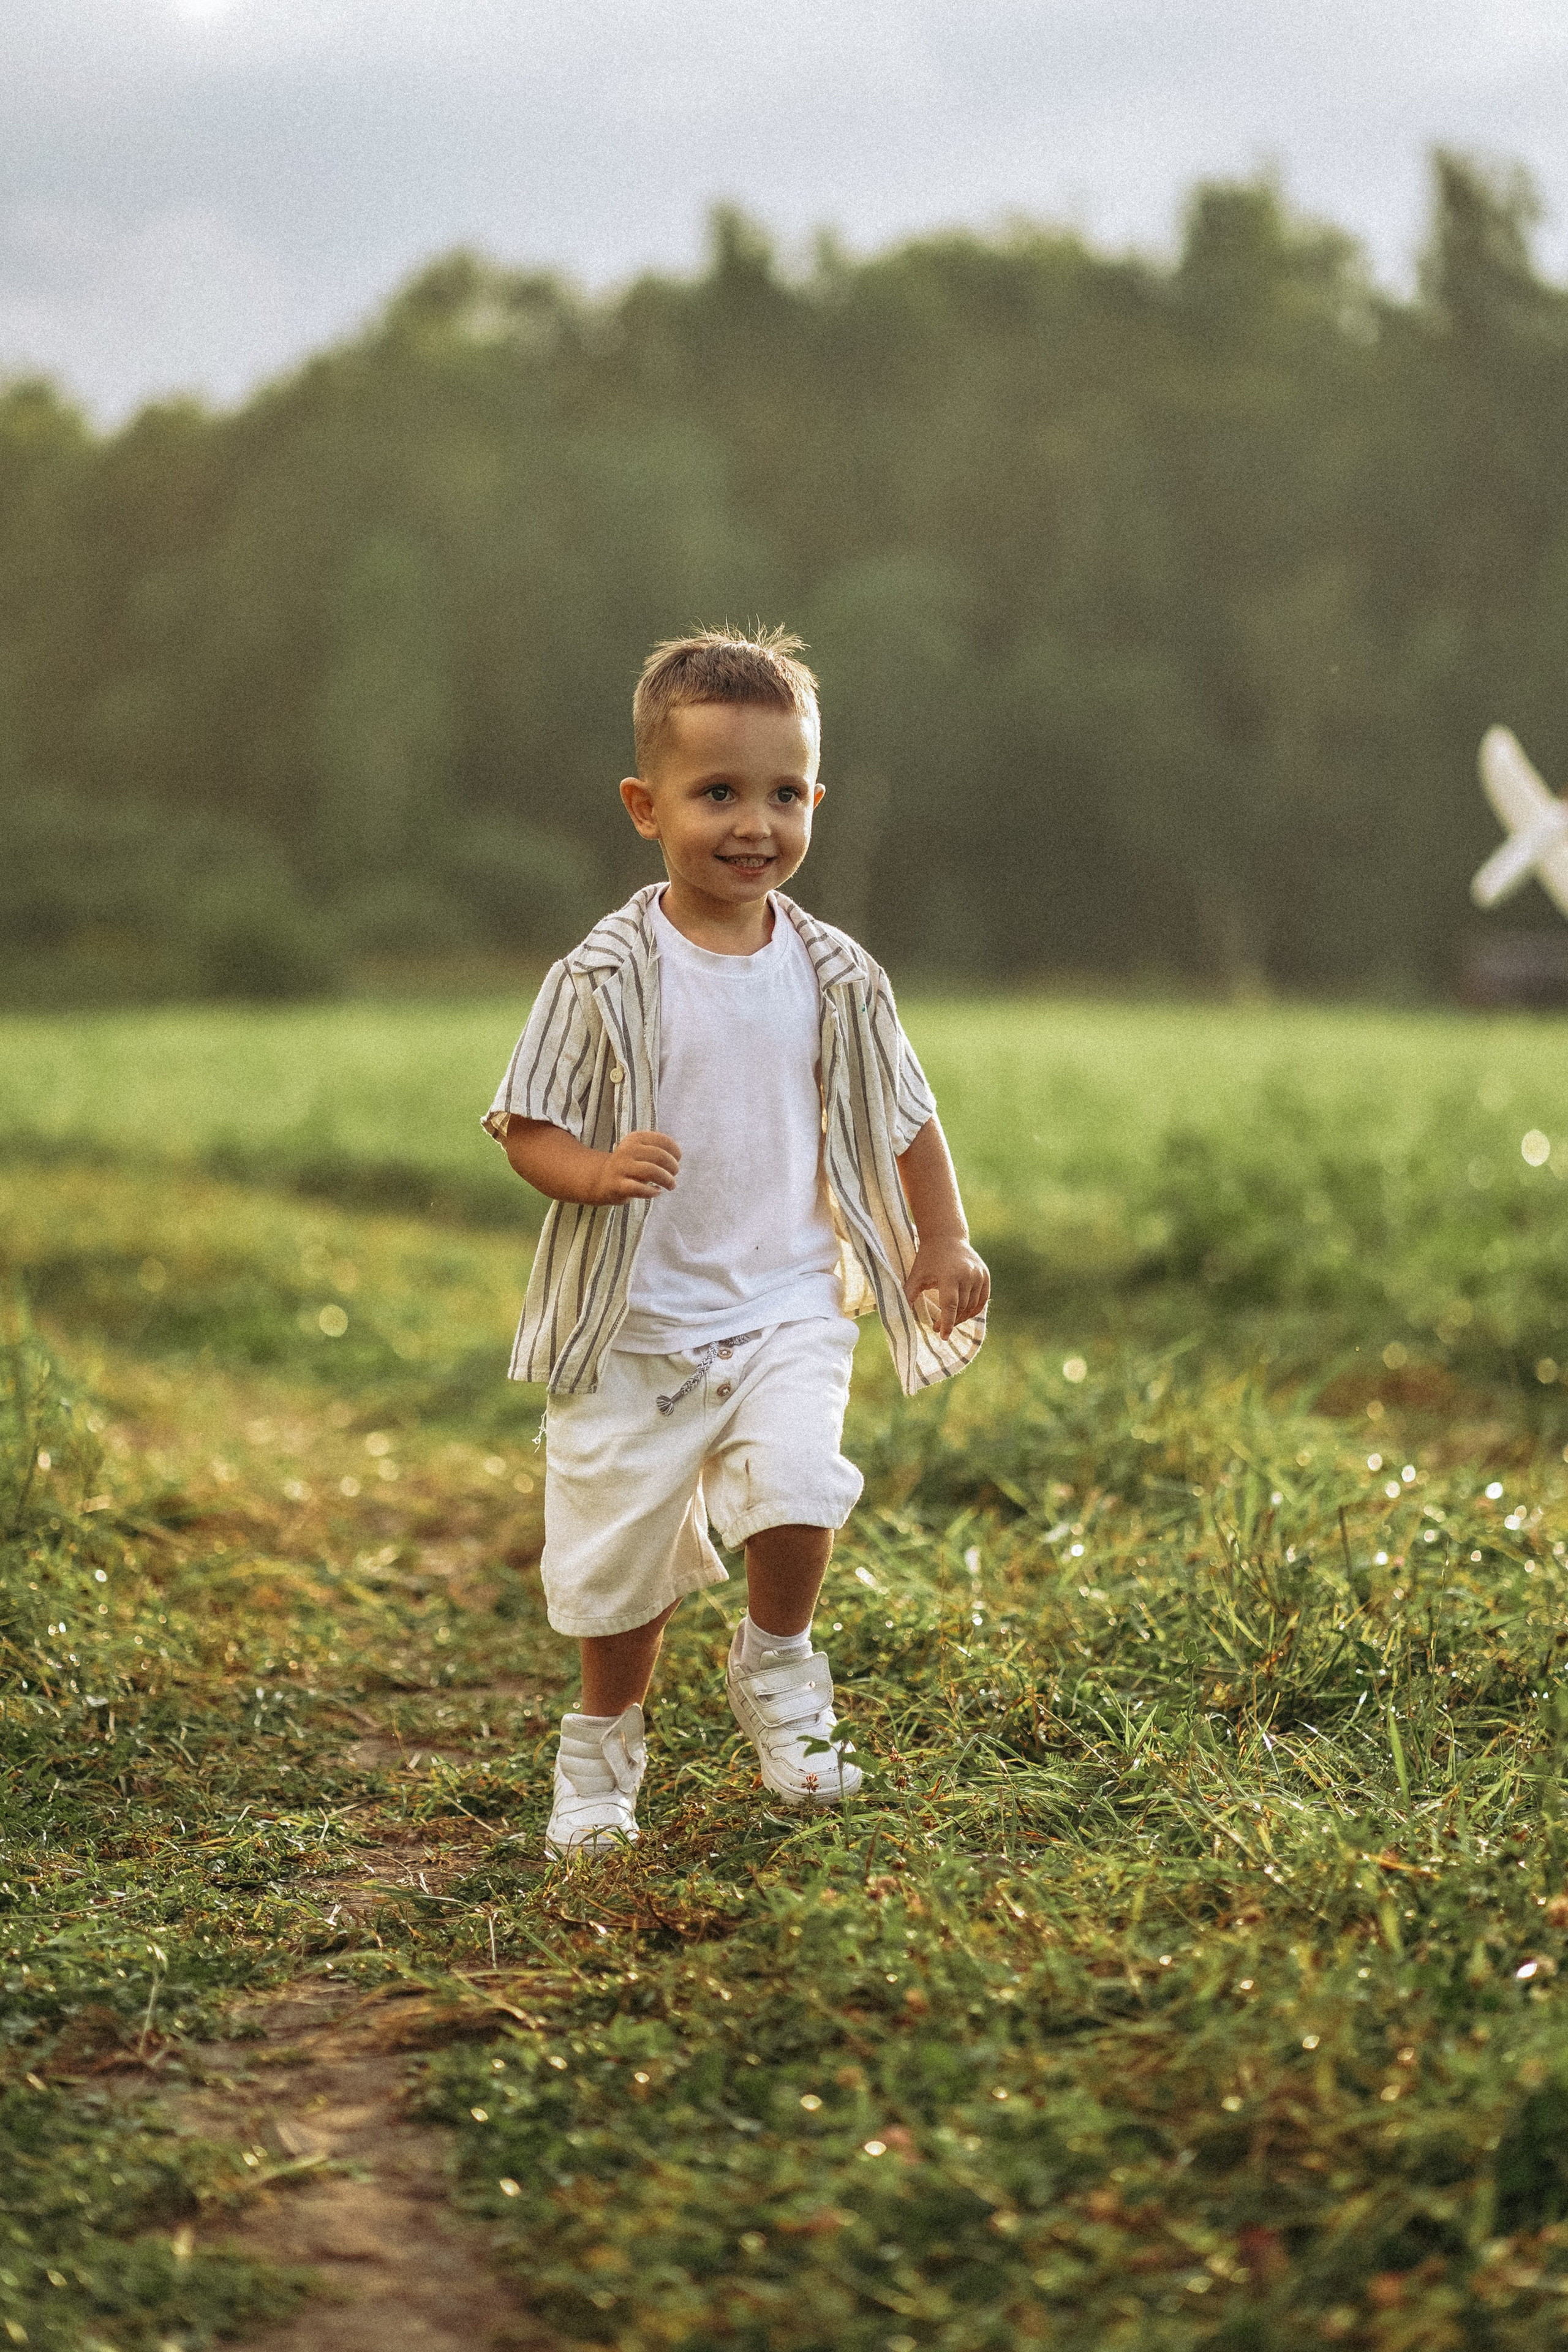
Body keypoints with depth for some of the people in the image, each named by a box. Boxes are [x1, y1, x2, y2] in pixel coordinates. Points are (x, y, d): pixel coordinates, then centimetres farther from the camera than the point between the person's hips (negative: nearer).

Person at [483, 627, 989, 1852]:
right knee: (620, 1552, 7)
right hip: (636, 1323, -1)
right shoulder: (605, 978, -10)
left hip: (788, 1305, 1)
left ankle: (778, 1665, 8)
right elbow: (526, 1128, -7)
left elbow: (904, 1117, 13)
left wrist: (946, 1244, 8)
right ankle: (604, 1749, 34)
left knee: (798, 1486, -23)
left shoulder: (834, 974, -1)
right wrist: (597, 1172, -26)